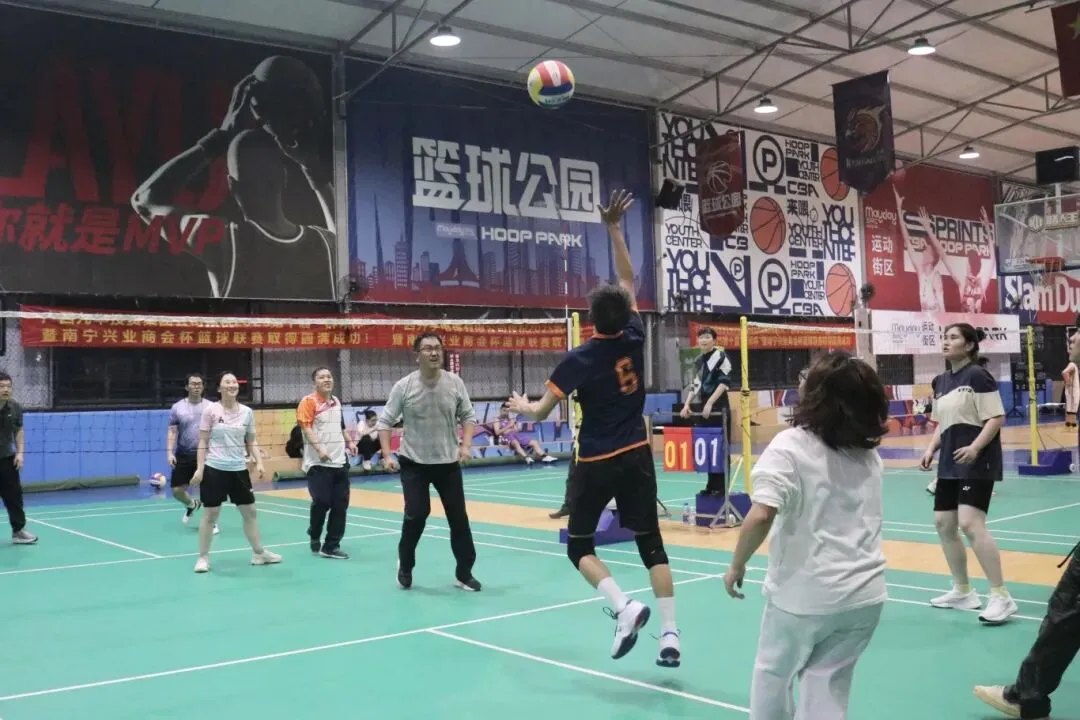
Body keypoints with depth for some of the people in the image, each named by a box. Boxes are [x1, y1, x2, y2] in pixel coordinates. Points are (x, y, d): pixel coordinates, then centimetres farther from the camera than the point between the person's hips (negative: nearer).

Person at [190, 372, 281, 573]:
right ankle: (203, 557, 12)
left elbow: (251, 442, 11)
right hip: (214, 469, -4)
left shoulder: (247, 412, 4)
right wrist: (199, 468, -8)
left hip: (239, 469, 4)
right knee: (210, 514, 1)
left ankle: (259, 553, 21)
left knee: (250, 511, 9)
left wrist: (259, 463, -2)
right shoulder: (211, 410, -5)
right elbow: (203, 442, -2)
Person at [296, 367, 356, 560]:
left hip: (340, 461, 7)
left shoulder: (336, 402, 16)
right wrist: (319, 448, -27)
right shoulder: (309, 401, -7)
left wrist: (349, 442, 22)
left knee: (340, 504, 3)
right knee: (322, 502, -6)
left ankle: (331, 546, 11)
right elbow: (306, 428, -17)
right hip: (319, 463, -7)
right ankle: (315, 536, 22)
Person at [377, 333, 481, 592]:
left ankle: (464, 573, 15)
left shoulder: (455, 383, -6)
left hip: (448, 463, 2)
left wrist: (465, 446, -8)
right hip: (414, 463, -2)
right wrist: (387, 455, -14)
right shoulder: (404, 386, -11)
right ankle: (405, 565, 19)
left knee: (459, 518, 1)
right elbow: (385, 421, -4)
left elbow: (468, 416, 5)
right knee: (416, 515, -7)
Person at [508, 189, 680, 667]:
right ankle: (670, 636, 2)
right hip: (637, 456, 4)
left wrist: (521, 405, 14)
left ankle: (625, 607, -10)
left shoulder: (578, 360, -14)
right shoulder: (634, 339, -5)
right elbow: (628, 279, 7)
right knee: (651, 543, 7)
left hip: (597, 463, -4)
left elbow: (540, 413, -9)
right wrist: (614, 228, 6)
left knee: (579, 545, 11)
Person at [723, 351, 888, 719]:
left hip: (804, 593, -5)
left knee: (773, 674, 18)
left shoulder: (789, 446, -13)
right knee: (827, 687, 13)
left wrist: (736, 565, -9)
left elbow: (760, 516, -24)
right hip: (864, 595, 5)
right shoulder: (870, 454, 6)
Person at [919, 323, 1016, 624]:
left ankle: (1001, 597, -10)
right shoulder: (940, 382, 13)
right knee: (943, 524, 11)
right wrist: (931, 450, 7)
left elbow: (996, 418, -15)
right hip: (950, 464, 9)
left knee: (970, 524, -19)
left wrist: (974, 448, -27)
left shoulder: (978, 375, -11)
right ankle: (963, 591, 26)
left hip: (977, 462, -9)